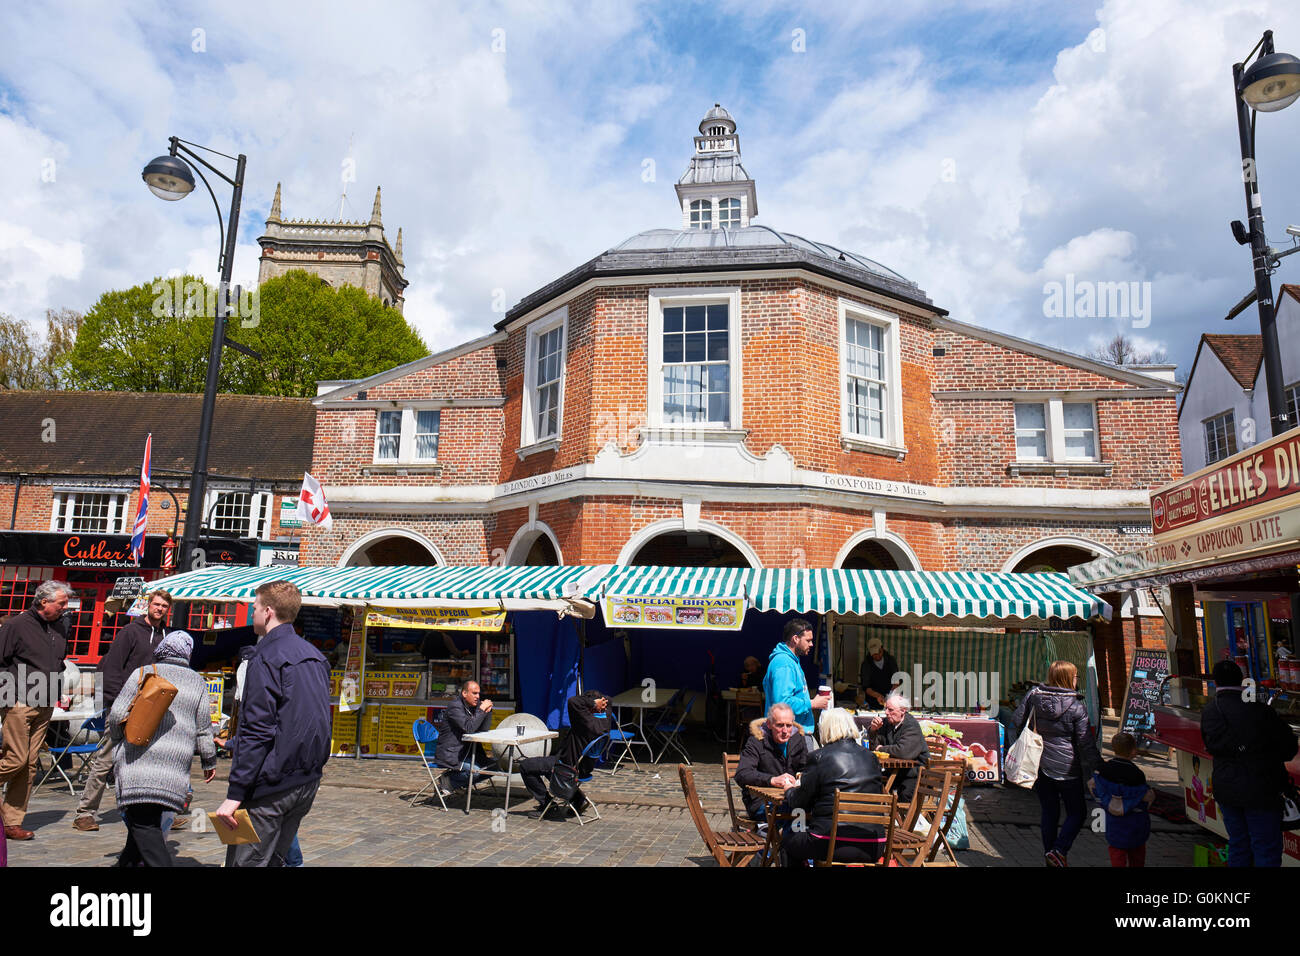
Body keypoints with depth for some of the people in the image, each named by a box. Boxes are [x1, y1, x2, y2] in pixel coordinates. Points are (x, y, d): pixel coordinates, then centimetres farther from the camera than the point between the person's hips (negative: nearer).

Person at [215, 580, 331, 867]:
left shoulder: (266, 658, -12)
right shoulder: (315, 656, 13)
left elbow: (256, 731, -19)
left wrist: (234, 794, -17)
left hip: (271, 786, -8)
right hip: (309, 782, 8)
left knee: (246, 861, -1)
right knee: (275, 860, 18)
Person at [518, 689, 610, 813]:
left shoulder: (588, 722, -32)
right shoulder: (605, 718, -5)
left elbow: (573, 701, -42)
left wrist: (594, 703, -31)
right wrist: (598, 700, -3)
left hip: (569, 767, -9)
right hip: (585, 768, 9)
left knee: (525, 766, -1)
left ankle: (545, 801, 10)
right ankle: (579, 799, 26)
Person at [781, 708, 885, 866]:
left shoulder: (819, 757, -9)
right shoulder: (871, 757, 6)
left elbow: (799, 803, -2)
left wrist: (789, 791, 23)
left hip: (834, 847, -6)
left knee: (788, 840, 20)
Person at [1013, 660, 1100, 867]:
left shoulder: (1033, 695, -2)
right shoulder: (1076, 706, -12)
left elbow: (1019, 721, 5)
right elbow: (1085, 743, -9)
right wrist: (1097, 768, 0)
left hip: (1039, 765, 4)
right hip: (1066, 768, -4)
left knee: (1049, 813, 15)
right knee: (1076, 813, 11)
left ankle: (1049, 854, 20)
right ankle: (1058, 851, -4)